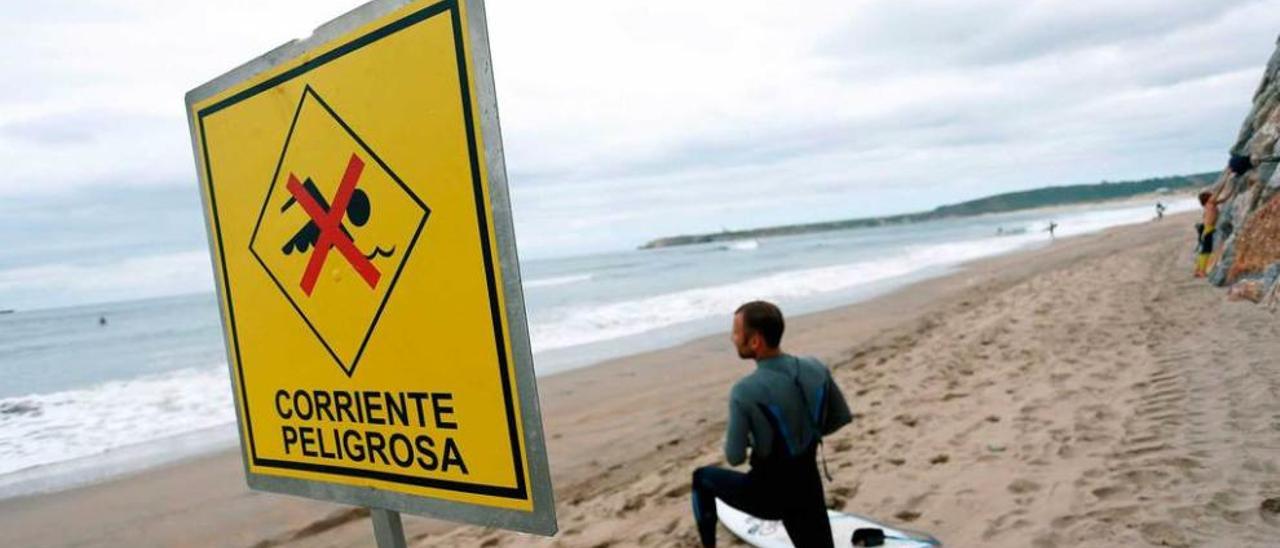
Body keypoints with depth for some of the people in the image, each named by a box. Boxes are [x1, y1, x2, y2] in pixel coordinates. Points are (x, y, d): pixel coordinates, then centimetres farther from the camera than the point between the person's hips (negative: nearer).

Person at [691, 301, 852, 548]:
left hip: (768, 494, -4)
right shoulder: (816, 368, -9)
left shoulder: (745, 391, -25)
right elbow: (841, 418, 5)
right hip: (809, 487, 4)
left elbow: (734, 458, -17)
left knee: (702, 477, 22)